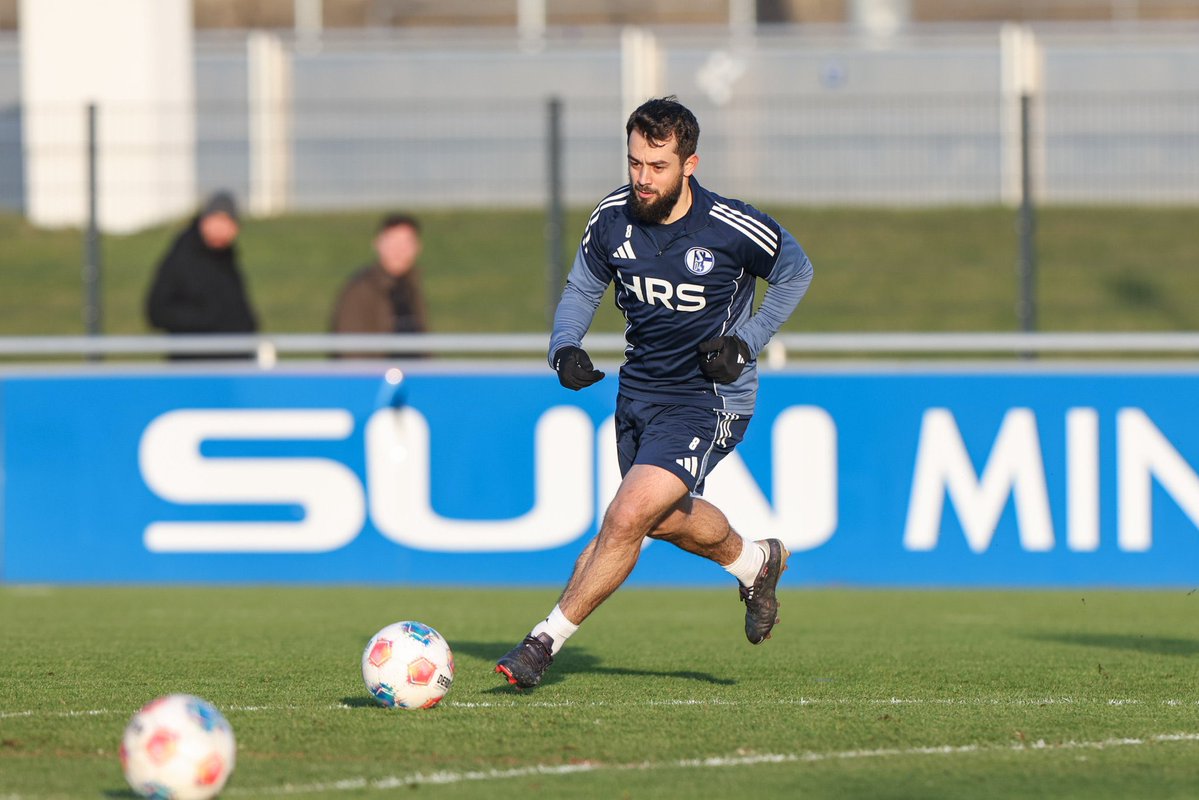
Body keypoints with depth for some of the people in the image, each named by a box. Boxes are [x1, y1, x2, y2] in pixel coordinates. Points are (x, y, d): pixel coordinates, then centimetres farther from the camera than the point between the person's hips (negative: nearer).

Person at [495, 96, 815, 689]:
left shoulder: (731, 228, -21)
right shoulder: (613, 217, -9)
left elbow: (795, 272, -2)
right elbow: (583, 285, 8)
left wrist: (746, 342, -12)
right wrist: (566, 347, -10)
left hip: (708, 399, -6)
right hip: (639, 389, 6)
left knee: (627, 517, -19)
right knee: (666, 519, 24)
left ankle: (547, 640, -9)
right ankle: (755, 562, 54)